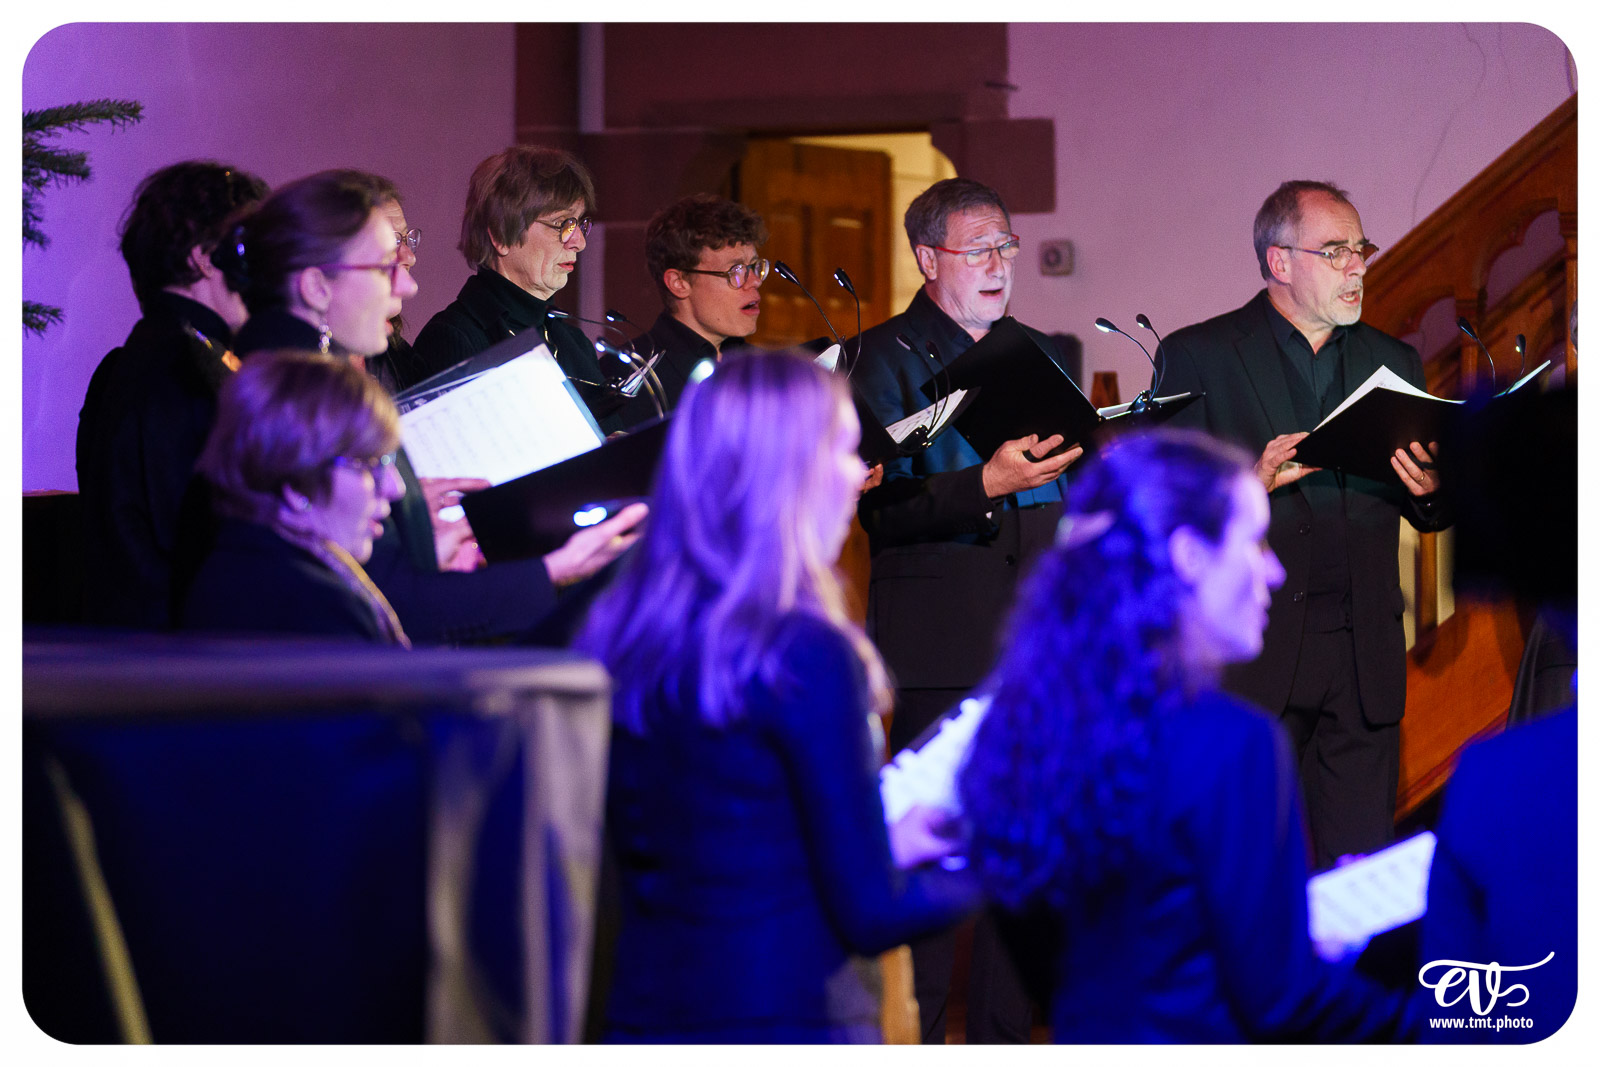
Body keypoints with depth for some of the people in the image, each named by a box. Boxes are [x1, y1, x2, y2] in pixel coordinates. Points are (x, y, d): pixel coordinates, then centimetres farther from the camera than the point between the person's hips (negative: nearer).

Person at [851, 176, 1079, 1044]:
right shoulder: (887, 359, -1)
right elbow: (884, 509, -13)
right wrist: (987, 484, -24)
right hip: (937, 642, -5)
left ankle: (1003, 1034, 12)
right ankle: (912, 1035, 1)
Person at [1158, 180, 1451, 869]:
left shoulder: (1394, 364, 16)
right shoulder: (1198, 357, 3)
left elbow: (1429, 517, 17)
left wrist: (1430, 490, -6)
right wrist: (1249, 482, -19)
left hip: (1363, 658, 4)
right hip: (1250, 658, -4)